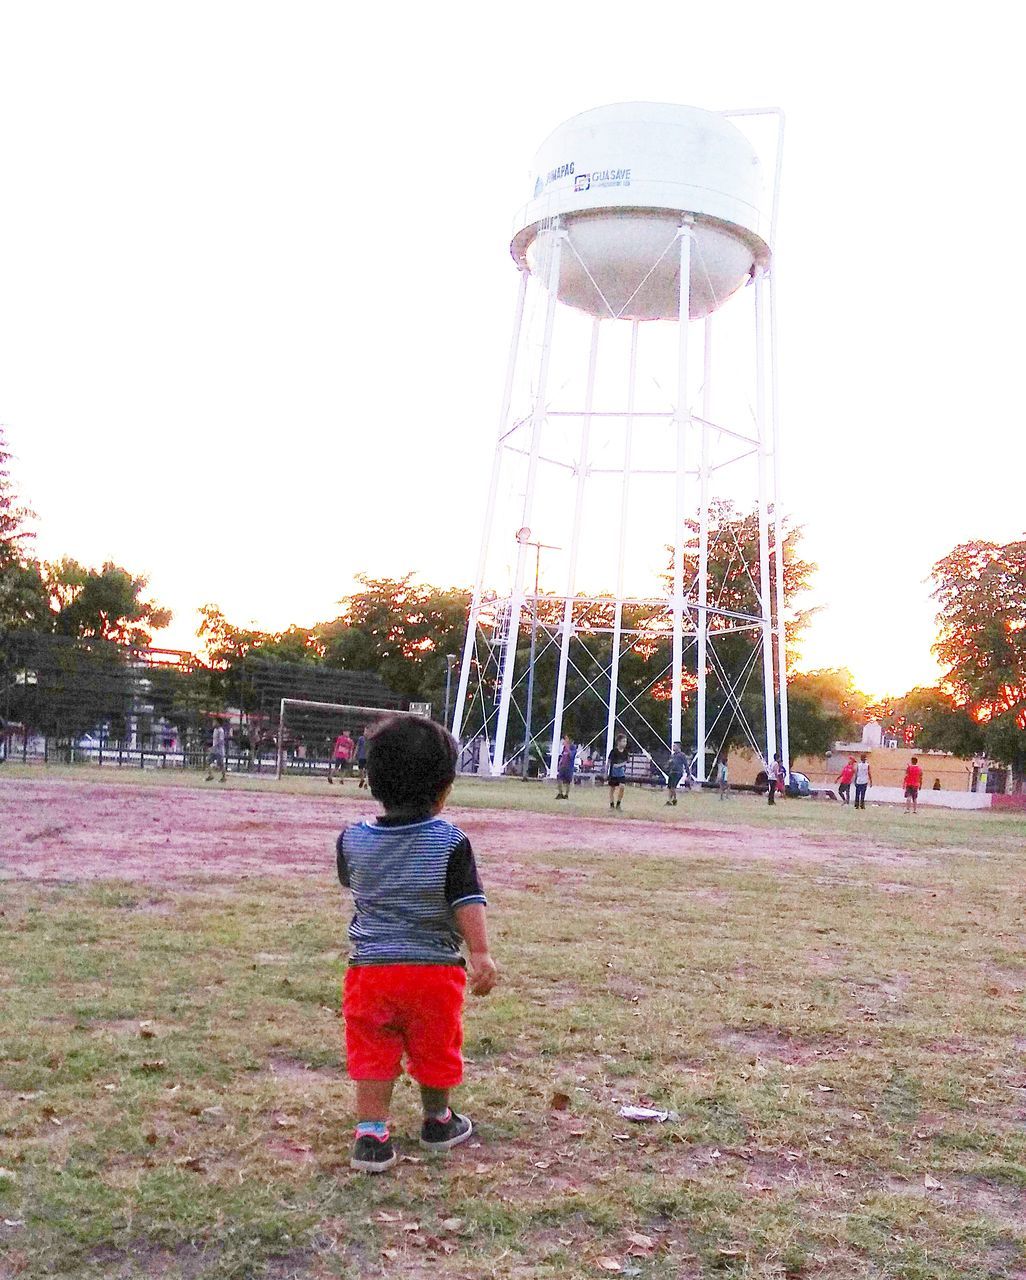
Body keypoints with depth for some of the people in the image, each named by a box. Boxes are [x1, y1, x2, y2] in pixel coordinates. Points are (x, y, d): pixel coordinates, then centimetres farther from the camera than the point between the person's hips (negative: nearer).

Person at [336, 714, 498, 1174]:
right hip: (434, 967, -1)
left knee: (372, 1052, 10)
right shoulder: (450, 841, -11)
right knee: (435, 1050, 18)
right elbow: (468, 902, -16)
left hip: (370, 965, 1)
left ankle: (371, 1132, 4)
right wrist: (481, 953, -13)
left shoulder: (353, 840, -3)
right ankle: (437, 1122, 37)